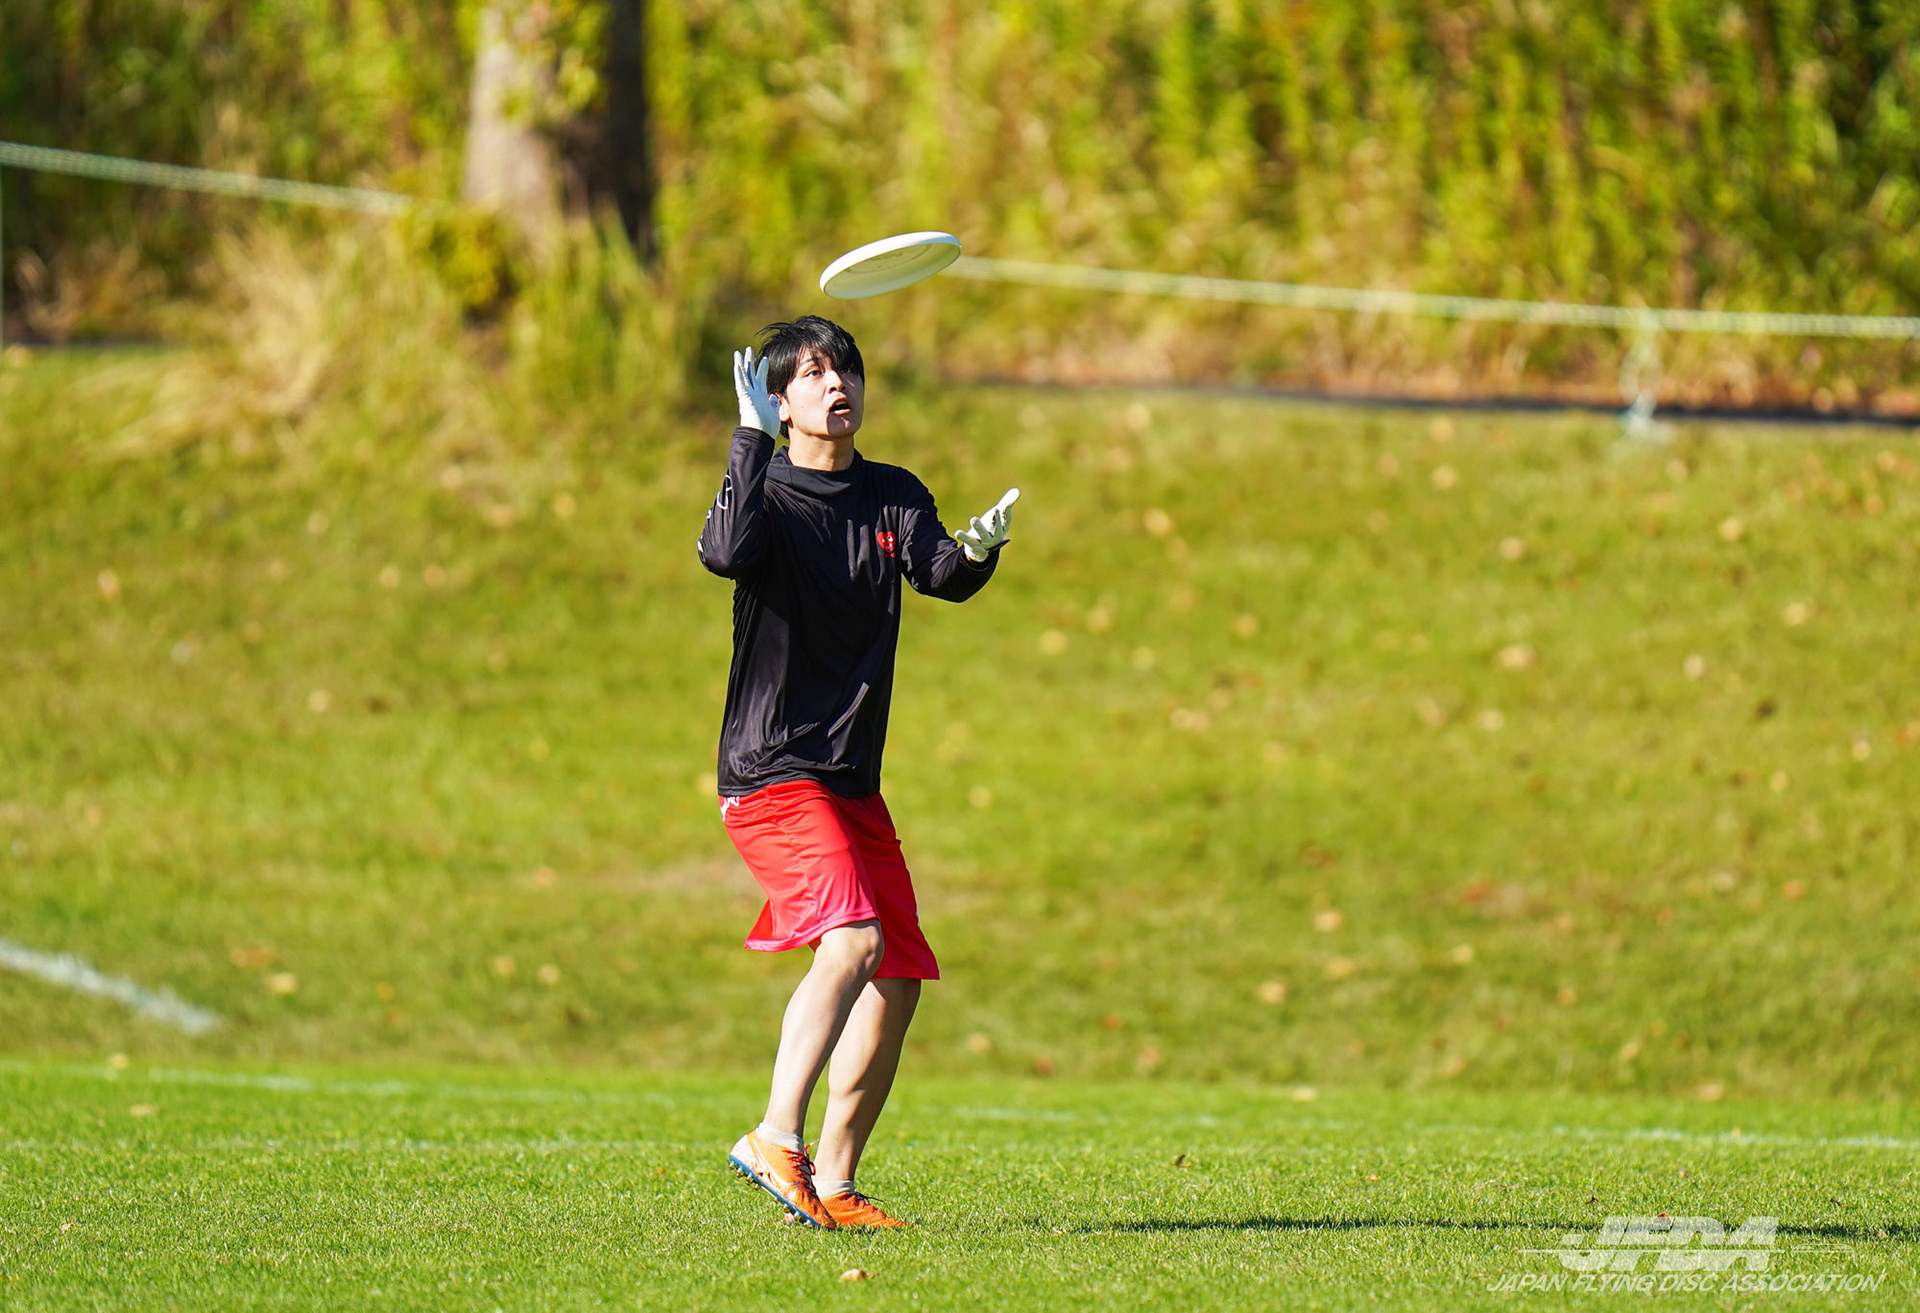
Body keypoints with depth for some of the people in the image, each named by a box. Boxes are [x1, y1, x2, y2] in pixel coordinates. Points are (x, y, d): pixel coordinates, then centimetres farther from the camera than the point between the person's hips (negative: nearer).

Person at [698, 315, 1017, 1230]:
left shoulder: (894, 497, 10)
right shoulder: (767, 493, -7)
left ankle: (831, 1186, 13)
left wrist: (976, 551, -30)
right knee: (853, 939, -26)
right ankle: (775, 1139, -27)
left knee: (900, 975, 6)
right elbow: (726, 553, -29)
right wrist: (752, 438, -32)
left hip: (853, 783, 7)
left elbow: (940, 574, -8)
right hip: (771, 770, -7)